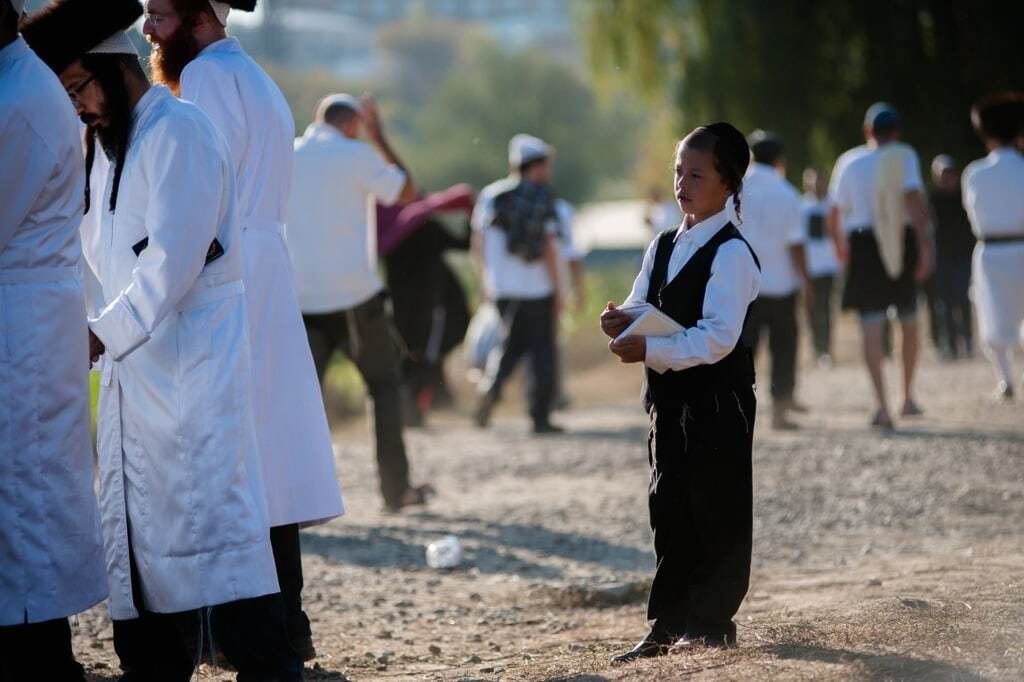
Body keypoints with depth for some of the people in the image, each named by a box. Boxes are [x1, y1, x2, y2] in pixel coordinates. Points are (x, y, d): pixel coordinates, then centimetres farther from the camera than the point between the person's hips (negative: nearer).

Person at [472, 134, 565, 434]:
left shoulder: (490, 195, 5)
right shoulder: (542, 199, -10)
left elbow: (478, 240, 8)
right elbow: (549, 246, -13)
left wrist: (488, 278, 19)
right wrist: (557, 289, -8)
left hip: (501, 287, 4)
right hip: (537, 286, -4)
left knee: (513, 343, 19)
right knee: (542, 350, 6)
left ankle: (492, 385, -8)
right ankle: (540, 417, 5)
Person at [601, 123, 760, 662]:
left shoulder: (732, 253, -13)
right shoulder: (663, 247, 13)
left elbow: (719, 336, -21)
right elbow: (643, 310, 14)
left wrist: (652, 350, -29)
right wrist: (623, 321, -9)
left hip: (718, 400, -8)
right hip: (669, 396, 8)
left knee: (715, 512, 0)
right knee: (669, 511, 9)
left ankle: (712, 622, 8)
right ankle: (668, 625, 14)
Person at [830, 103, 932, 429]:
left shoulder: (849, 162, 4)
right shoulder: (905, 156, -1)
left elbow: (837, 211, 10)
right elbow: (914, 199, -16)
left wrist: (842, 242, 30)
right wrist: (925, 246, -17)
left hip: (864, 246, 0)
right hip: (904, 244, 0)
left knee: (872, 328, -7)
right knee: (909, 323, 20)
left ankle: (882, 405, -23)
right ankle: (907, 398, 27)